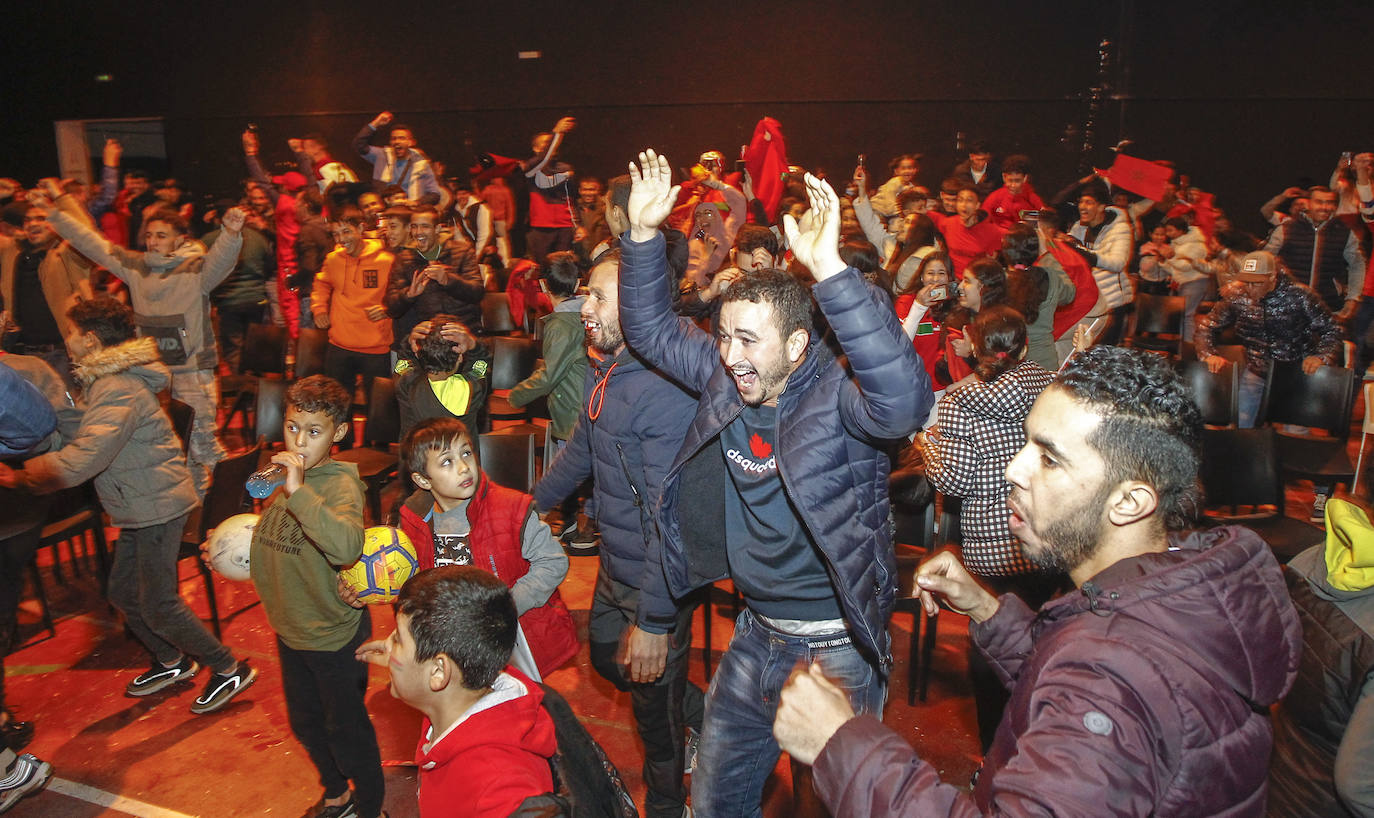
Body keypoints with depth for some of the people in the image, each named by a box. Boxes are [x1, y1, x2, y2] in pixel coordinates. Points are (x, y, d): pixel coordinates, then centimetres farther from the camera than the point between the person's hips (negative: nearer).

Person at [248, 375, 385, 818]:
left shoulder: (340, 484, -24)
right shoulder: (282, 472, -2)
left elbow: (347, 547, -46)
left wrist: (298, 491, -47)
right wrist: (235, 547, 4)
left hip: (335, 635, -7)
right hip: (290, 630, 8)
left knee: (346, 729, 11)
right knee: (305, 722, 25)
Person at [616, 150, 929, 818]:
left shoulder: (837, 399, -22)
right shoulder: (726, 378, -3)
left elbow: (904, 400, -44)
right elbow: (650, 327, 7)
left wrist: (829, 270, -50)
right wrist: (643, 233, -8)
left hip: (836, 648, -6)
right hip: (755, 633, 7)